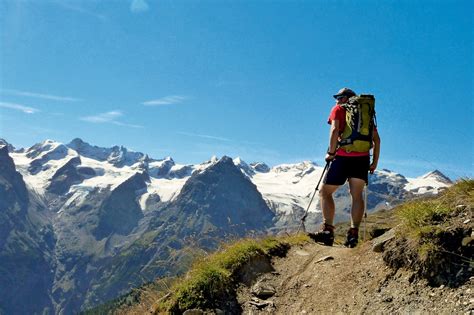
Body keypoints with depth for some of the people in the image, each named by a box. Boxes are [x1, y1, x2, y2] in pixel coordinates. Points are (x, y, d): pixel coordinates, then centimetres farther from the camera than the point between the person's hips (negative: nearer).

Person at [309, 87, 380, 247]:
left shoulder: (338, 109, 9)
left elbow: (335, 130, -10)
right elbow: (376, 139, 15)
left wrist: (331, 153, -5)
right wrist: (374, 162, 15)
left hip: (343, 156, -5)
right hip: (363, 158, 5)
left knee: (325, 192, 2)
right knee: (357, 195, 6)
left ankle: (328, 230, -10)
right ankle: (353, 233, -4)